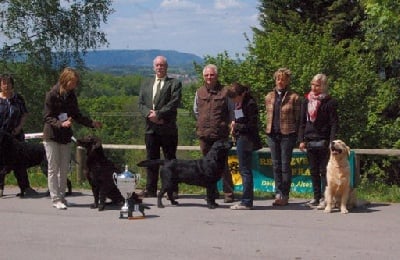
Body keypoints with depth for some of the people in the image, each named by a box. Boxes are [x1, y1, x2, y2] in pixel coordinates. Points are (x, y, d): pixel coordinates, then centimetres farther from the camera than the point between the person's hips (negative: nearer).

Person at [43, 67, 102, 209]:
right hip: (52, 136, -6)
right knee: (53, 169, -1)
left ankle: (61, 197, 18)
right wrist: (61, 124, -30)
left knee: (64, 169, 9)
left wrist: (92, 123, 1)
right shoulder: (52, 95, -12)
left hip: (65, 137, 6)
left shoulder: (71, 95, 6)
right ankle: (55, 199, 2)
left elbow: (77, 116, 13)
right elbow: (47, 118, -14)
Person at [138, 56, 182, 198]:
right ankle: (150, 189, 10)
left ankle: (172, 190, 3)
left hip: (168, 128, -4)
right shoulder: (145, 87, 18)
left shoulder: (174, 84, 3)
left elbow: (174, 102, -9)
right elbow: (141, 104, 8)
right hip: (150, 128, 4)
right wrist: (150, 114, -12)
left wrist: (158, 114, -15)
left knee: (170, 159, 0)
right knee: (151, 160, 6)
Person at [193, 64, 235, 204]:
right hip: (204, 134, 4)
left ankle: (228, 193, 1)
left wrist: (226, 126, 6)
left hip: (221, 135, -4)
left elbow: (232, 111, 5)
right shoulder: (199, 92, 10)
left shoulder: (225, 91, -3)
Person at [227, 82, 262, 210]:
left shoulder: (250, 103, -14)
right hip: (241, 138, 9)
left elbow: (252, 125, -15)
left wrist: (236, 126, -11)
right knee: (244, 170, 12)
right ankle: (247, 200, 17)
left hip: (246, 139, -9)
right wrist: (234, 124, 5)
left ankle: (246, 202, -4)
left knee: (245, 170, -7)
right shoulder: (239, 103, 13)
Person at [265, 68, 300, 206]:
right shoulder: (269, 96, 12)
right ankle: (278, 193, 12)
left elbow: (298, 118, -2)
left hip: (287, 134, -5)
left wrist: (296, 135, -7)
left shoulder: (294, 97, -3)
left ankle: (284, 195, 2)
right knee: (276, 165, 6)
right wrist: (268, 130, 13)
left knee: (285, 165, -2)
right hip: (272, 134, 5)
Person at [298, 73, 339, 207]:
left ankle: (325, 197, 2)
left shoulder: (329, 102, -4)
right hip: (310, 141, 5)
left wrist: (331, 142, -13)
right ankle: (316, 196, 15)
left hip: (323, 142, -5)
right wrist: (301, 140, 5)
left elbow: (334, 124, -6)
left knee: (324, 170, -3)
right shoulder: (306, 101, 10)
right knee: (313, 171, 9)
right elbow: (302, 122, 12)